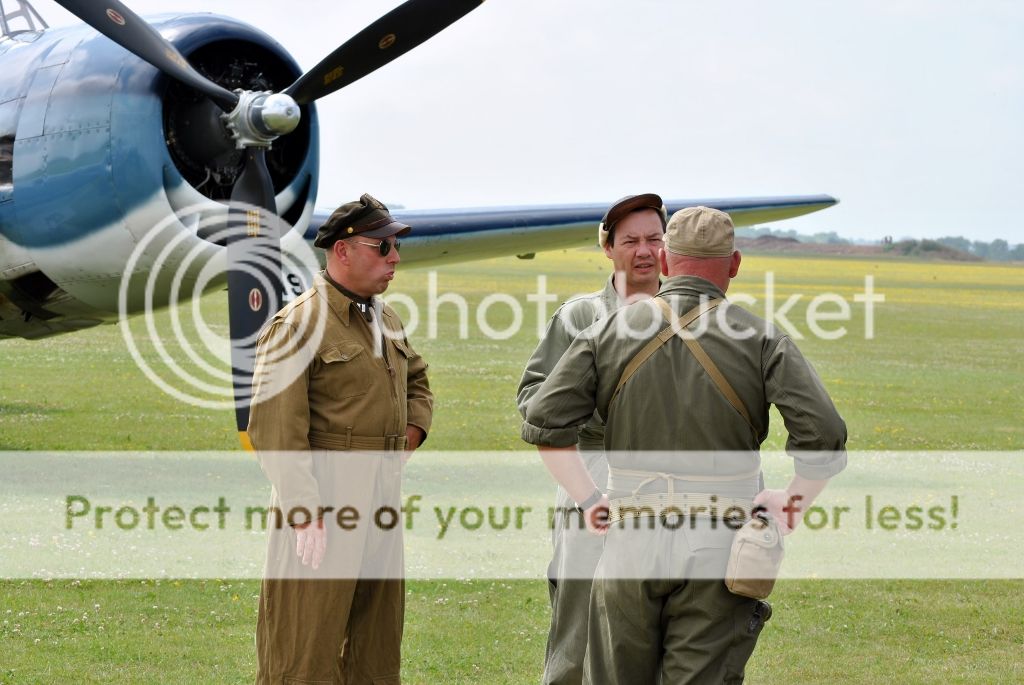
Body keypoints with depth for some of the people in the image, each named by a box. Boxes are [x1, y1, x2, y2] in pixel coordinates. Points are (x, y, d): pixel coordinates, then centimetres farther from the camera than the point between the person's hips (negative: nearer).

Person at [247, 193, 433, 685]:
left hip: (382, 511, 8)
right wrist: (306, 512, -22)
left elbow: (417, 382, 33)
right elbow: (274, 428, -18)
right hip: (323, 514, -8)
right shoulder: (297, 324, -12)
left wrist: (410, 436, 13)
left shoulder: (387, 321, 15)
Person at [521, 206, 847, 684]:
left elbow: (544, 421, -2)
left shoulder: (609, 332, 3)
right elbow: (824, 435, -13)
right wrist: (794, 501, 2)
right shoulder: (760, 340, -3)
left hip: (629, 542, 2)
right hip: (716, 551, -2)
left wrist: (588, 499, 4)